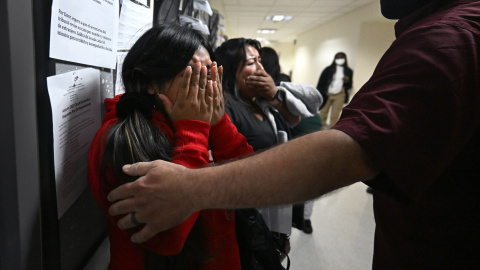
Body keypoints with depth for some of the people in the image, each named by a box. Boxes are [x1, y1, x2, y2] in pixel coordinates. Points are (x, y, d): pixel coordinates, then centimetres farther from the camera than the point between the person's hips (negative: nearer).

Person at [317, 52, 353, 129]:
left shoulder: (349, 71, 10)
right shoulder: (328, 69, 4)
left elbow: (349, 86, 12)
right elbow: (321, 82, 0)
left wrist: (347, 81, -10)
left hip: (339, 95, 1)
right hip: (326, 94, 0)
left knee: (334, 116, -2)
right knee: (322, 114, 1)